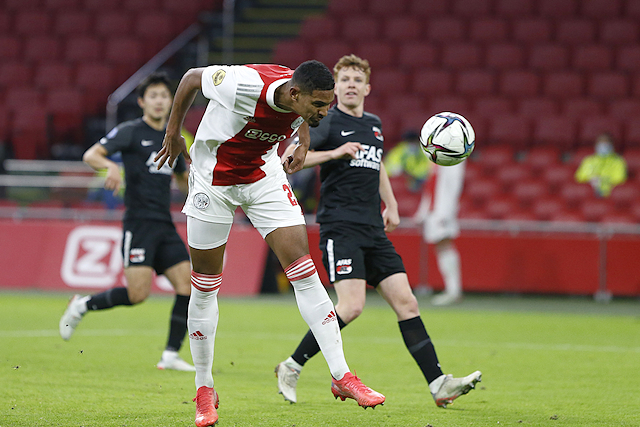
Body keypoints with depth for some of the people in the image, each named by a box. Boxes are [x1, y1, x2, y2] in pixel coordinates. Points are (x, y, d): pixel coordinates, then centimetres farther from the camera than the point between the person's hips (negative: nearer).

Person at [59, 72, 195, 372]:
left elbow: (183, 179, 31)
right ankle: (82, 306, 9)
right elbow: (90, 155, -11)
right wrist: (111, 166, -32)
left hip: (165, 225, 6)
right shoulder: (131, 132, -3)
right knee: (138, 293, -16)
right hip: (139, 222, -6)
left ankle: (171, 355, -1)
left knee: (187, 285, -6)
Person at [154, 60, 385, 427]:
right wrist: (173, 133, -4)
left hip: (264, 178, 4)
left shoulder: (304, 97, -16)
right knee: (205, 286, 2)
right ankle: (204, 389, 17)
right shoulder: (242, 84, -33)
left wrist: (302, 144, 7)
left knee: (305, 270, -9)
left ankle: (341, 376, -7)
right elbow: (192, 77, -13)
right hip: (213, 181, -4)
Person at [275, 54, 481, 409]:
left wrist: (391, 204, 31)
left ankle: (439, 385, -2)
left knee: (406, 303, -1)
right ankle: (290, 369, -6)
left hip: (373, 231, 7)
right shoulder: (327, 122, -3)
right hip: (340, 228, -7)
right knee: (352, 305, -20)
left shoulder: (374, 124, 18)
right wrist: (334, 153, -23)